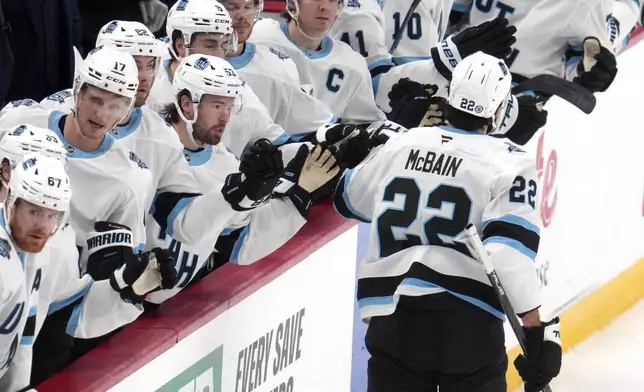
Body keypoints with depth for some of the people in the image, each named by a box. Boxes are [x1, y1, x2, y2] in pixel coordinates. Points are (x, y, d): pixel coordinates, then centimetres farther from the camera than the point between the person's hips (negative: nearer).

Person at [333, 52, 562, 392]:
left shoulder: (400, 144, 11)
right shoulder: (508, 162, -3)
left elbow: (349, 199, 29)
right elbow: (511, 247, -15)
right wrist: (538, 329, -15)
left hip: (392, 319, 4)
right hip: (466, 323, -4)